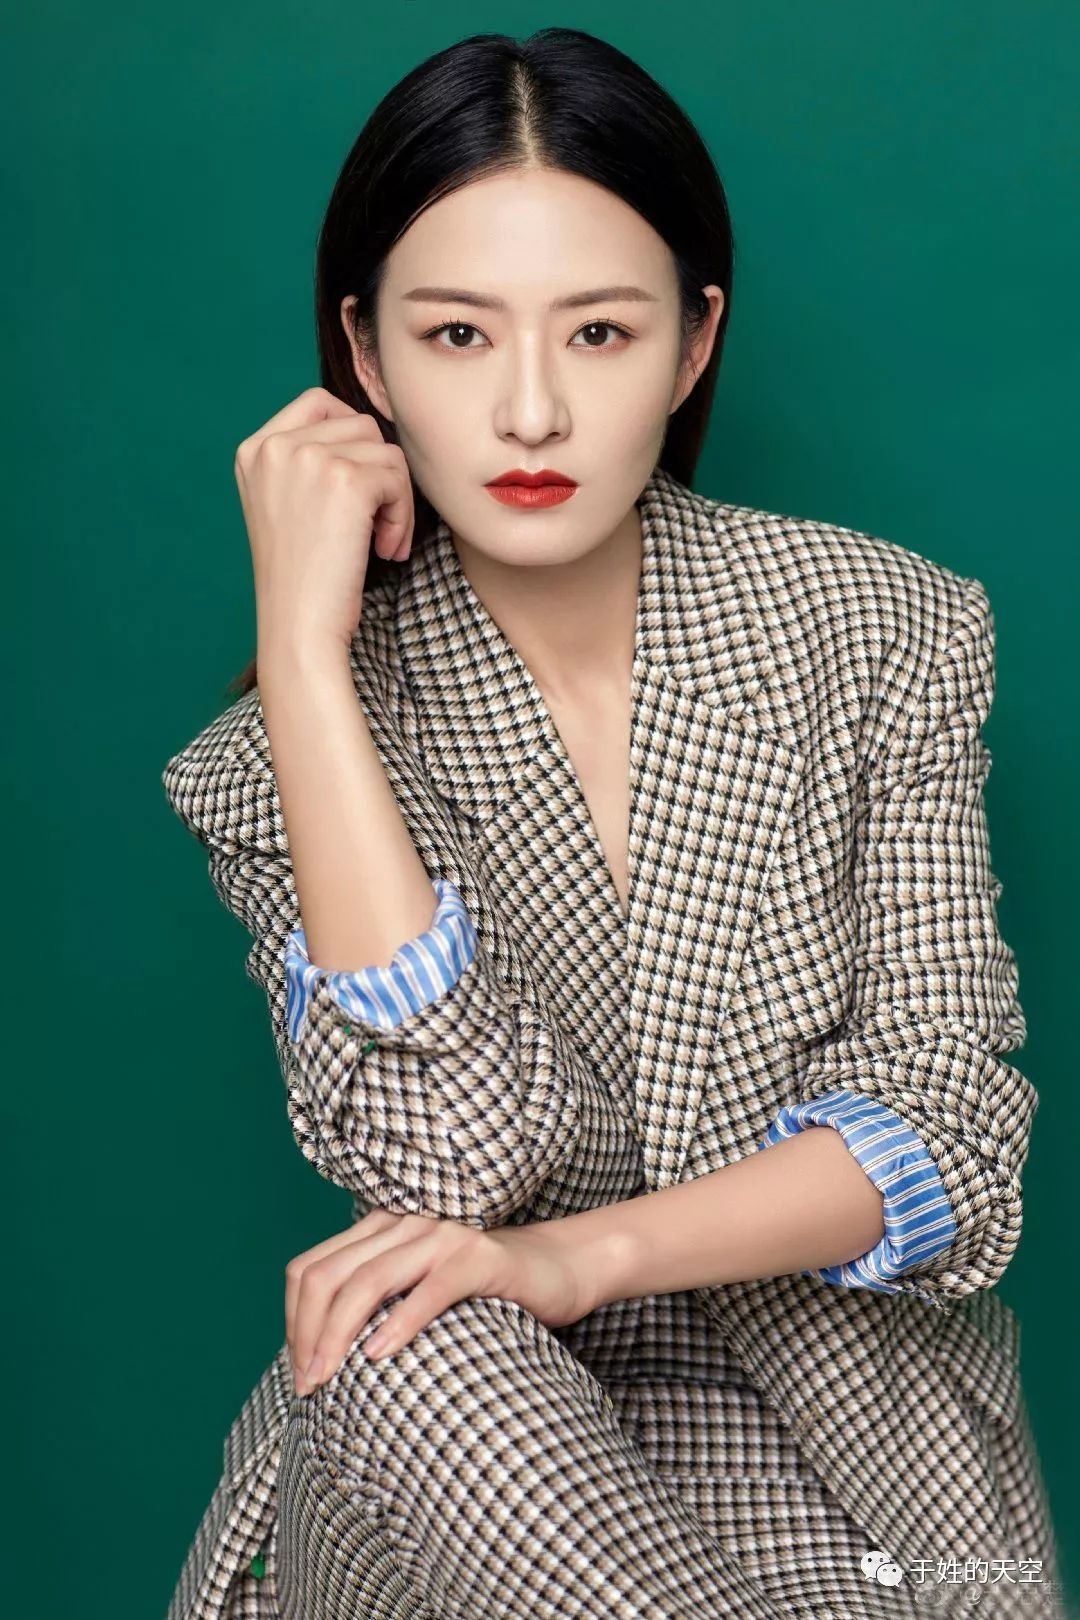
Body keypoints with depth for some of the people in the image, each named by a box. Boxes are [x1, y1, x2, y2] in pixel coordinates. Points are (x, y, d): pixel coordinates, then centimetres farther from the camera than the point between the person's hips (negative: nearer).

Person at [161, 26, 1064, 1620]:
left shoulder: (887, 630, -5)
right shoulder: (285, 754, -6)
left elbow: (947, 1126, -8)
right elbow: (455, 1152, -21)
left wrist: (573, 1257, -23)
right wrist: (302, 641, -22)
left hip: (847, 1423, 0)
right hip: (464, 1439, 1)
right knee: (411, 1347, -32)